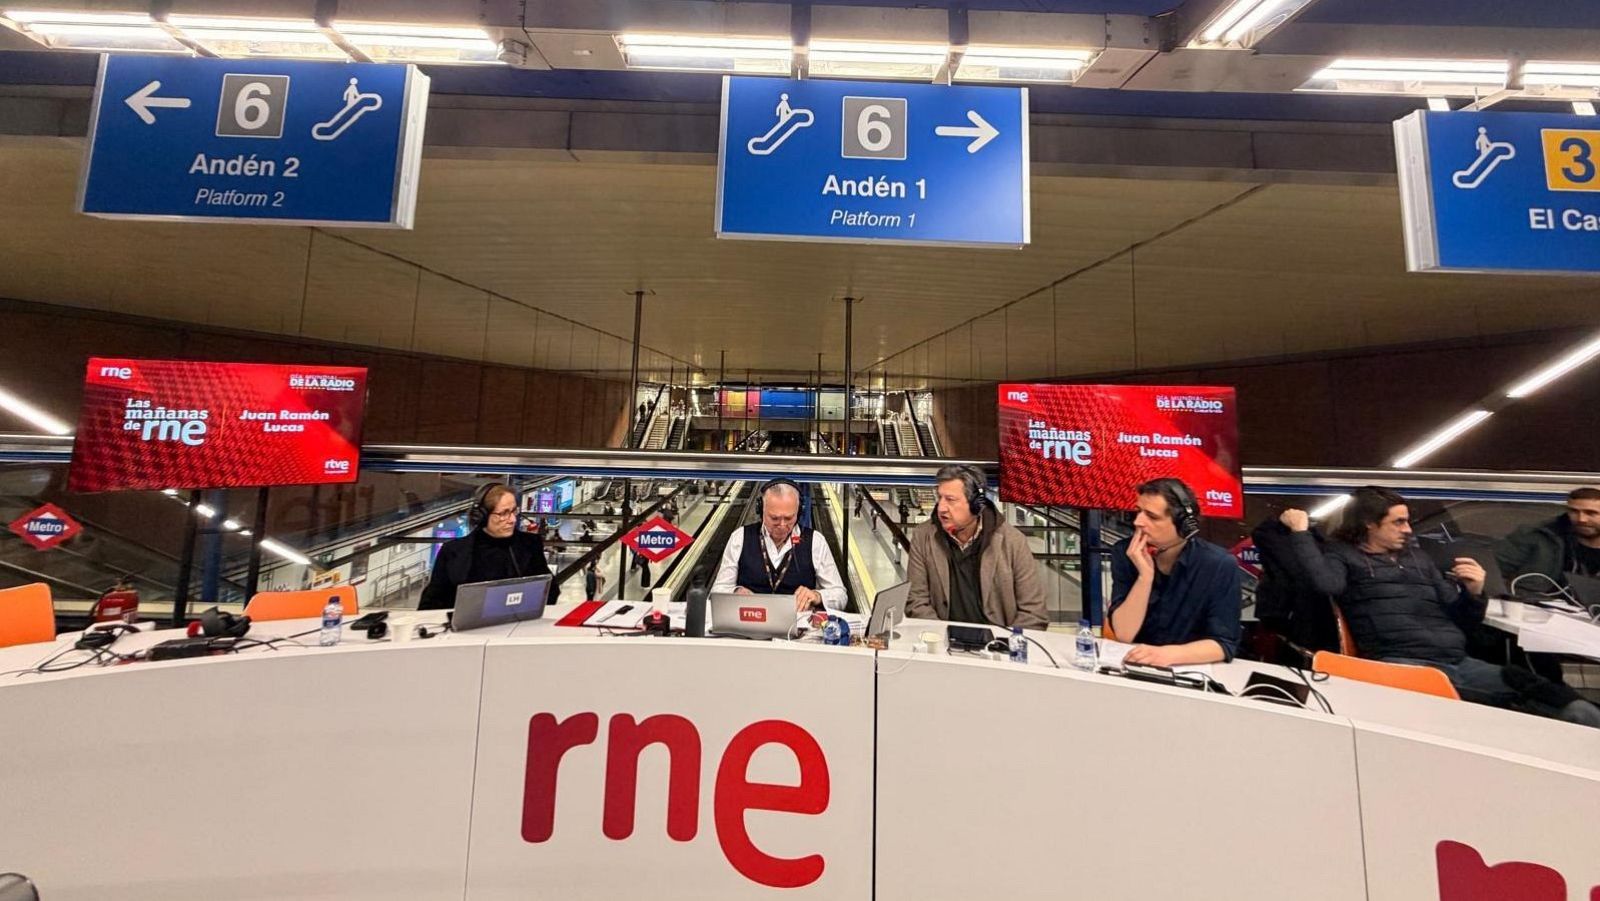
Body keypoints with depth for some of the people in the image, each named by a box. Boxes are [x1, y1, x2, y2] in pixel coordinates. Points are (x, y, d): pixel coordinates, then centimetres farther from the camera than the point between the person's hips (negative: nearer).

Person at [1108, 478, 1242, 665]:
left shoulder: (1220, 566, -11)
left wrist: (1168, 654, -27)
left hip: (1191, 670, 0)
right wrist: (1145, 576, -22)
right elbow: (1123, 634, -13)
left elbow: (1224, 644, -11)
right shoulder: (1124, 552, -9)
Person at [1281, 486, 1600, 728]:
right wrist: (1300, 531, -18)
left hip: (1460, 664, 7)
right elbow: (1327, 583, -23)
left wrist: (1474, 593, 7)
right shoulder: (1343, 555, 3)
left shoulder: (1417, 558, 25)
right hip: (1402, 665, -7)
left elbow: (1462, 620, 28)